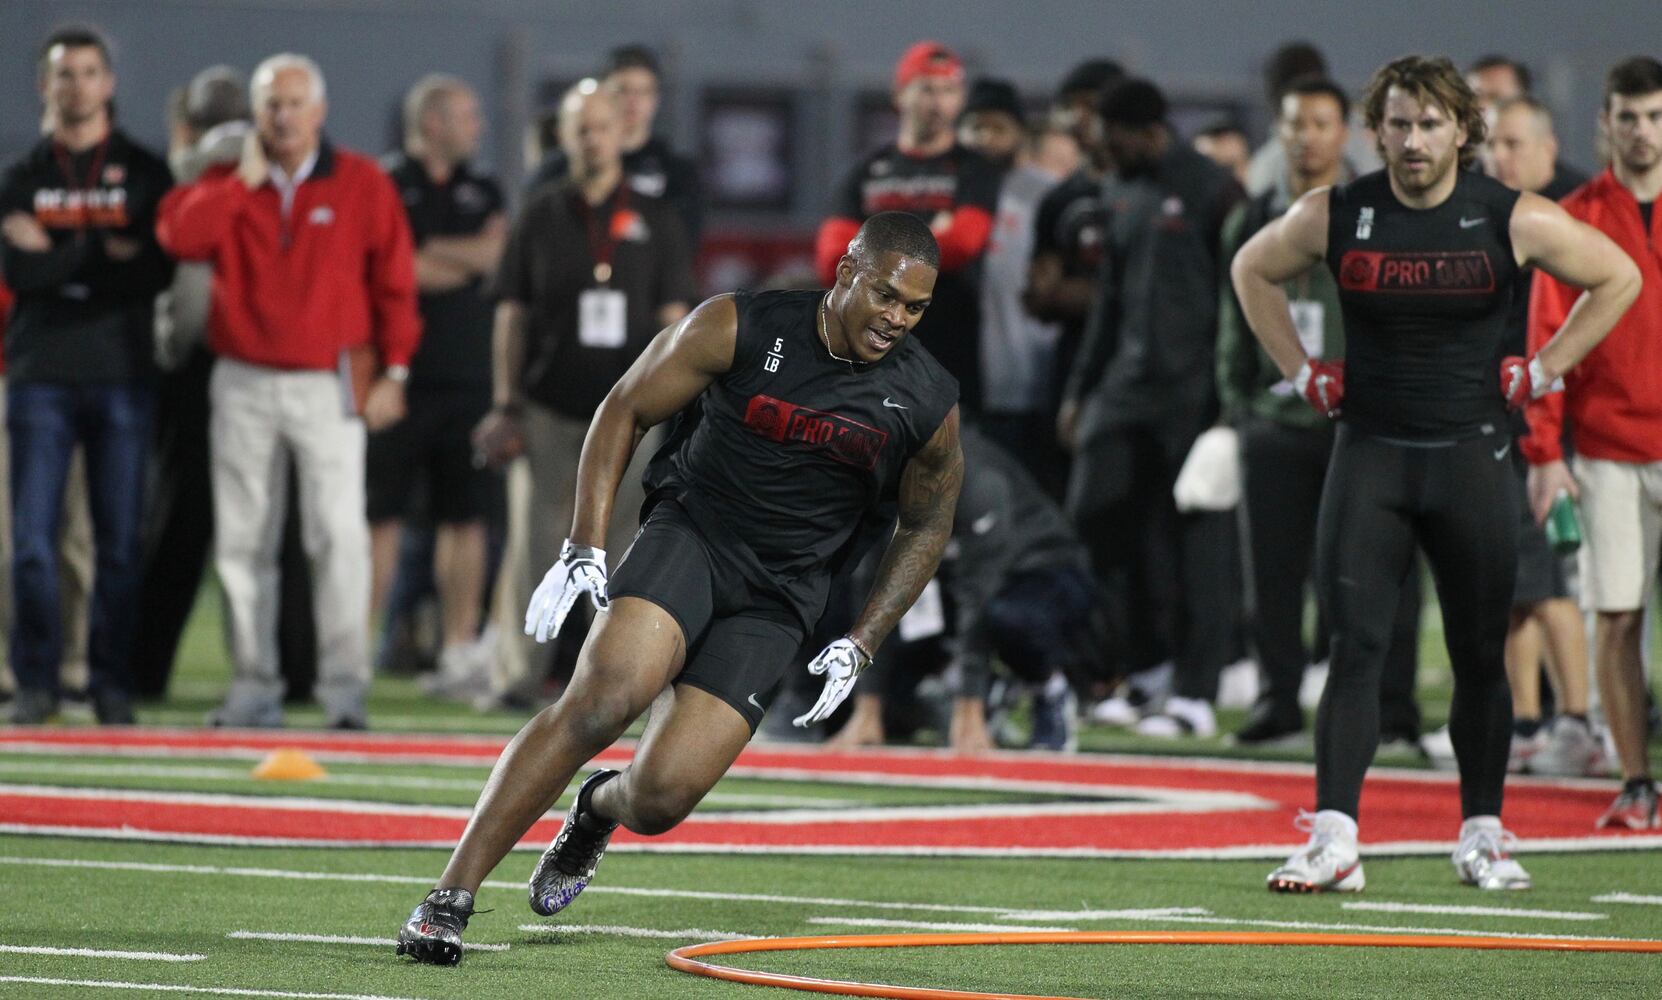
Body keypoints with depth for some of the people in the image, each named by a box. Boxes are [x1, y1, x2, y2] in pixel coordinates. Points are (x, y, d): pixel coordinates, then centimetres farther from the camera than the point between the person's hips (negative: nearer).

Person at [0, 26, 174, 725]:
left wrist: (58, 260, -10)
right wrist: (104, 253, -12)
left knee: (120, 540, -1)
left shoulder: (144, 175, 9)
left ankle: (113, 681, 6)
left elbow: (156, 272, -5)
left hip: (122, 377, -1)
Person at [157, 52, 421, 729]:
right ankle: (253, 686, 10)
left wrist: (393, 371, -2)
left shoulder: (363, 185, 2)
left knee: (339, 534, -12)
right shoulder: (225, 184, 8)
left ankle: (344, 686, -10)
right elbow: (181, 239, -11)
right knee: (242, 540, 4)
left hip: (330, 386, -3)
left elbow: (395, 281, 3)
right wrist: (244, 181, -11)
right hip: (244, 385, 3)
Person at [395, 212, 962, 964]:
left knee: (661, 797, -14)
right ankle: (449, 899, -25)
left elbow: (926, 526, 12)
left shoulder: (928, 406, -5)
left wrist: (859, 647, 6)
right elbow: (624, 410, 0)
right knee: (610, 691, -30)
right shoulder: (738, 329, -10)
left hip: (775, 602, 2)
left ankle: (601, 806, 27)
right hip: (688, 534, -2)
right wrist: (584, 549, -8)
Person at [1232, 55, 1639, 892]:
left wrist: (1543, 371, 4)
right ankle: (1332, 840, -13)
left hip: (1471, 454, 0)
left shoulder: (1513, 220, -5)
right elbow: (1252, 270, 17)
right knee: (1355, 644, -9)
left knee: (1480, 657, 6)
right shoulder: (1335, 217, -2)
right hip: (1370, 452, 0)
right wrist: (1301, 370, 9)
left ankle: (1482, 835, 19)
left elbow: (1618, 278, 8)